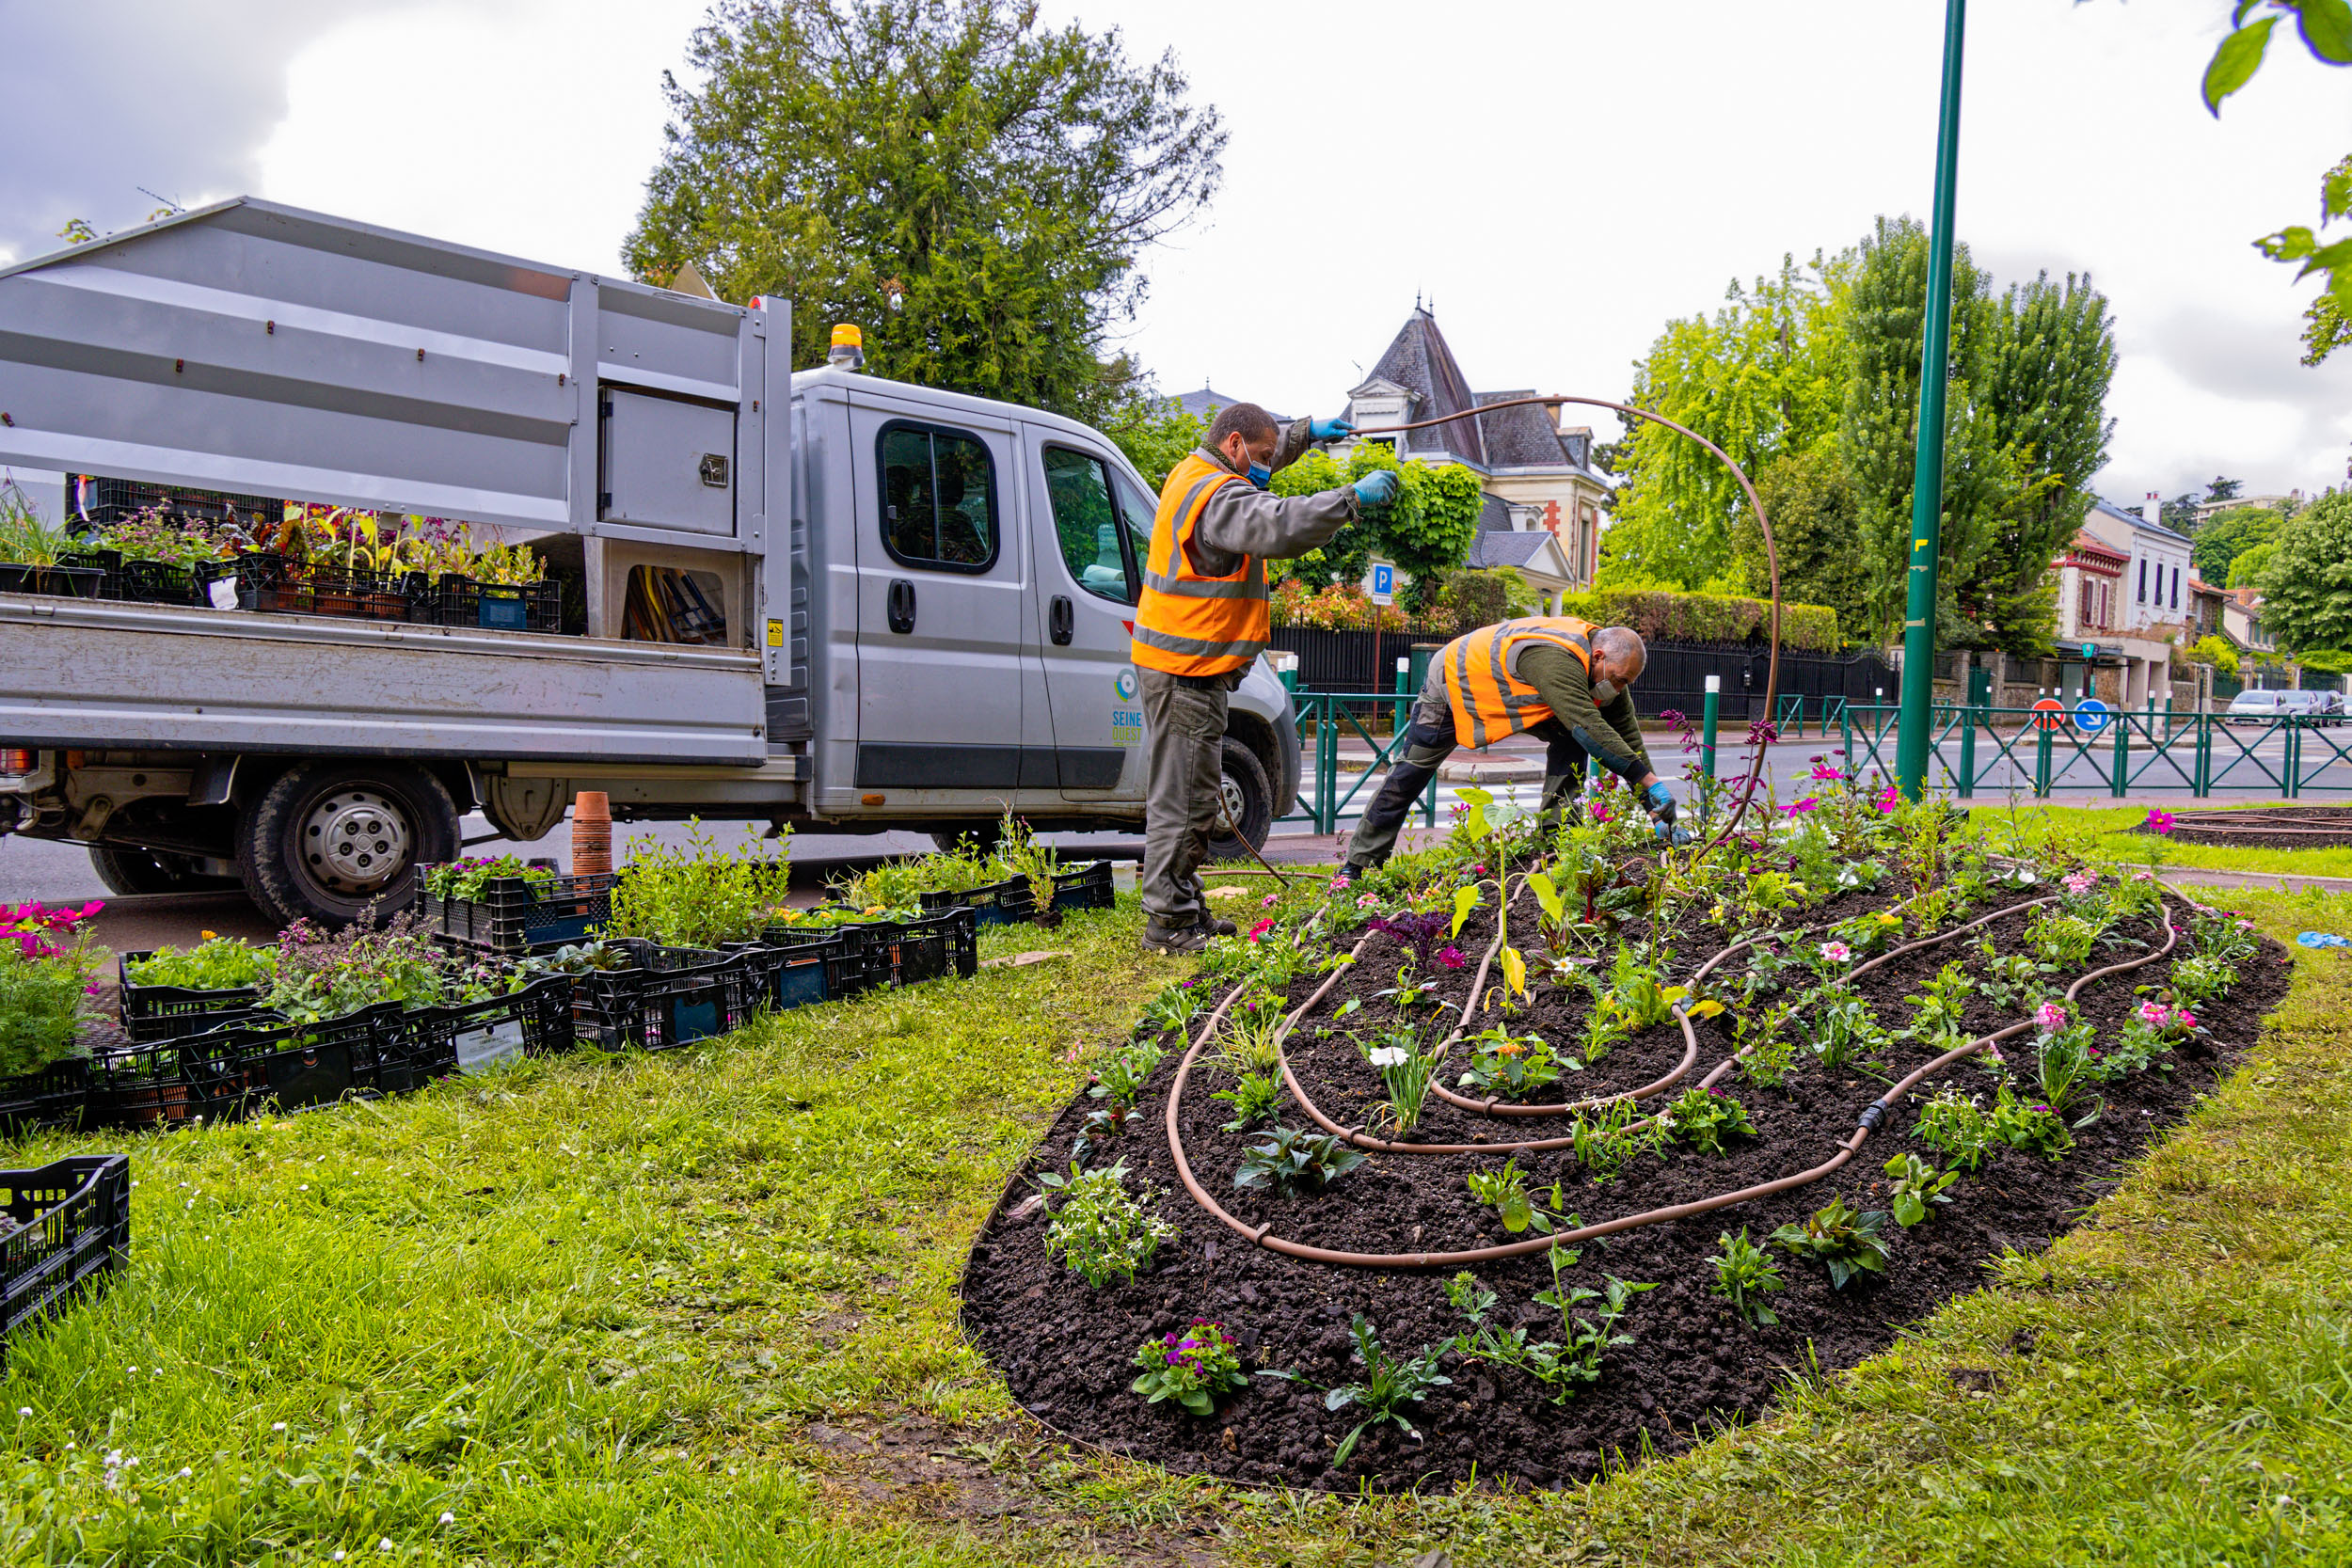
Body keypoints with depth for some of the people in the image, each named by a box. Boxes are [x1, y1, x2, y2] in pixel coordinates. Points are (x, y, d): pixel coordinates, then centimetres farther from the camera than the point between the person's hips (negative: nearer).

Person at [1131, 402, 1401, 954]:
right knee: (1181, 799, -6)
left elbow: (1255, 460, 36)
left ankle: (1186, 910, 26)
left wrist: (1305, 432, 29)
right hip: (1187, 670, -11)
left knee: (1191, 795, 17)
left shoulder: (1195, 473, 15)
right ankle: (1168, 924, -1)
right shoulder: (1217, 495, -18)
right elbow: (1279, 527, -35)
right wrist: (1353, 498, -33)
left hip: (1183, 666, 11)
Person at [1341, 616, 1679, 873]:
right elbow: (1588, 726, -50)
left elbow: (1628, 739, -8)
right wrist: (1651, 782, -49)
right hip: (1453, 682, -7)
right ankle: (1360, 864, 11)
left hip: (1507, 691, 7)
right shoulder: (1556, 659, -41)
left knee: (1569, 741, -11)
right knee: (1413, 772, -1)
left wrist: (1657, 810, -14)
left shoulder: (1609, 669, -12)